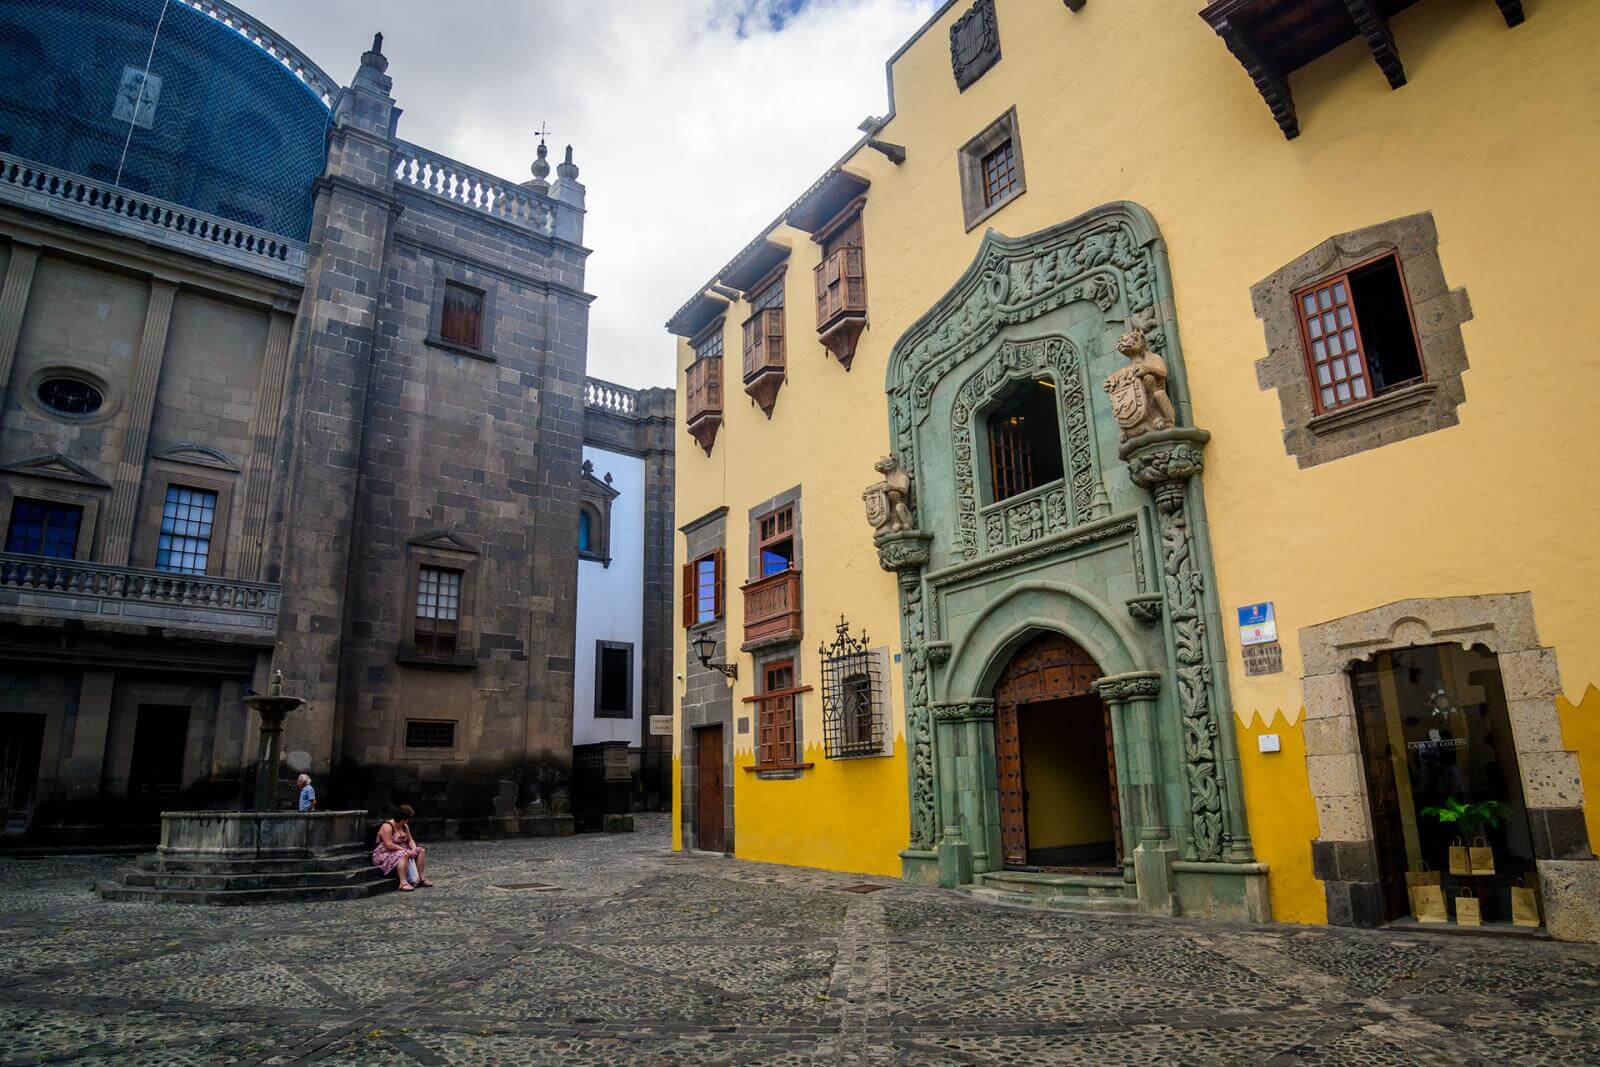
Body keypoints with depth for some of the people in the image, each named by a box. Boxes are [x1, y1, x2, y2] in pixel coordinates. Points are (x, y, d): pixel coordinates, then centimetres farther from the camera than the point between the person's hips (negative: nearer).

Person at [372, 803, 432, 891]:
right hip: (384, 855, -9)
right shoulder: (387, 827, -20)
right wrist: (406, 851, -26)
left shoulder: (405, 826, 8)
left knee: (421, 851, -2)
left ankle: (421, 878, -6)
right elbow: (389, 845, -27)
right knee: (404, 855, -36)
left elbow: (410, 840, 11)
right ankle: (403, 883, -41)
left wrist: (414, 849, -11)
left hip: (401, 851, 9)